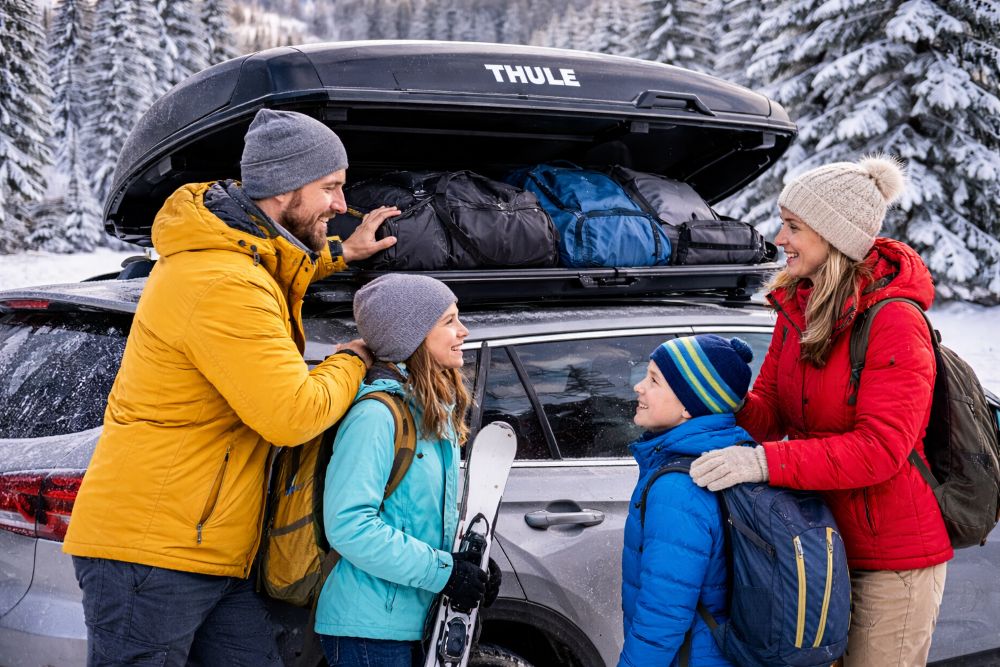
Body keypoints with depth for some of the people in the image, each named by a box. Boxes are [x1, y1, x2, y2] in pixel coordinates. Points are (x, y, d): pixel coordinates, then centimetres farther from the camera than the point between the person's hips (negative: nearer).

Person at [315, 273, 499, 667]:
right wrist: (446, 571, -22)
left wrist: (471, 559, 1)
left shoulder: (437, 413, 11)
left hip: (415, 625, 9)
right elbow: (349, 525, -26)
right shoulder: (376, 414, -18)